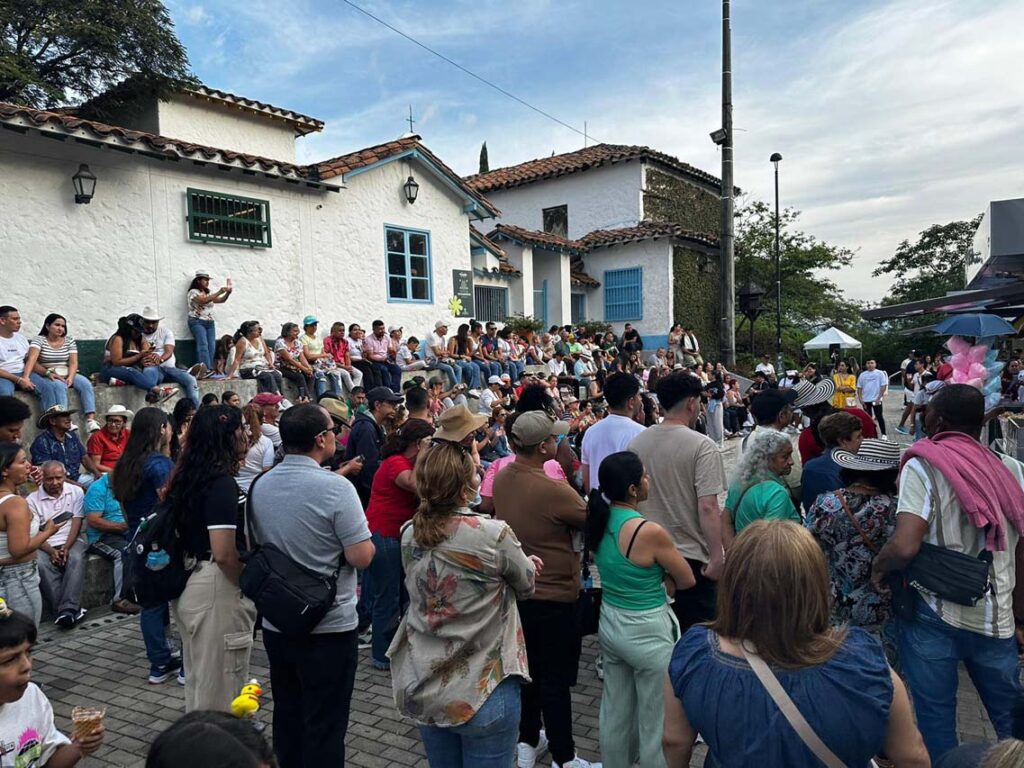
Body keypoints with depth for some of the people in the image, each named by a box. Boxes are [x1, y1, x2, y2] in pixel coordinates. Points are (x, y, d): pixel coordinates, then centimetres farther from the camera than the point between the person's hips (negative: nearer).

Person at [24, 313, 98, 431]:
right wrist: (48, 373, -37)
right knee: (59, 386, -34)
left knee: (86, 383, -22)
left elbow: (73, 363, -1)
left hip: (66, 375, 4)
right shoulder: (39, 340, -3)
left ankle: (90, 420, -33)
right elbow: (31, 360, -19)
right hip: (44, 375, -4)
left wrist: (70, 377, -21)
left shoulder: (69, 341, 8)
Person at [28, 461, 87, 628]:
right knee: (40, 564, -32)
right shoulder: (32, 500, 3)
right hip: (45, 545, 0)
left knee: (76, 559, -33)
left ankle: (67, 610, -36)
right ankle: (72, 610, -32)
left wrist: (66, 548, -15)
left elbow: (77, 522, -1)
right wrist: (51, 551, -18)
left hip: (71, 541, 0)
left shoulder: (76, 492, 4)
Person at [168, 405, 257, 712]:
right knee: (220, 683, 5)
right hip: (217, 588, -9)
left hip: (190, 585, 9)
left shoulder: (188, 477, 7)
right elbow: (224, 553, -25)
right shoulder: (222, 483, -21)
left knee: (199, 678, 23)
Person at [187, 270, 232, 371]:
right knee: (203, 345, -21)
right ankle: (205, 369, -28)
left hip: (210, 323, 7)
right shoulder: (193, 292, -3)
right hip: (197, 322, -7)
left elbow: (221, 300, 13)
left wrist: (227, 293, -7)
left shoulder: (208, 293, 19)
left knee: (211, 346, -6)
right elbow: (204, 300, -20)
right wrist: (219, 292, -23)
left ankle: (210, 369, -8)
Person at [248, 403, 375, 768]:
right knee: (324, 725, 7)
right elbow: (361, 557, -20)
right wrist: (363, 536, -1)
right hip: (328, 626, -6)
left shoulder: (259, 486, 1)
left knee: (287, 715, 20)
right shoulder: (335, 487, -21)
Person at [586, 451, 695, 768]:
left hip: (609, 624, 7)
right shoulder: (650, 532, -26)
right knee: (656, 721, 12)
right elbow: (687, 580, -11)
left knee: (615, 711, 23)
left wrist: (649, 582, -1)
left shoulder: (599, 520, -5)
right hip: (647, 633, -7)